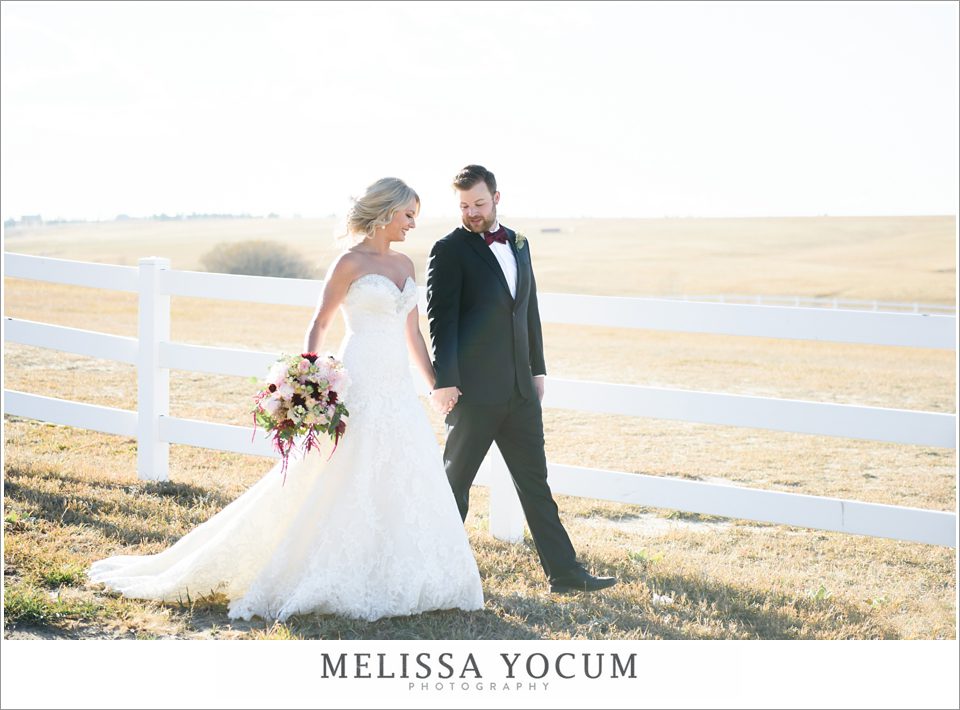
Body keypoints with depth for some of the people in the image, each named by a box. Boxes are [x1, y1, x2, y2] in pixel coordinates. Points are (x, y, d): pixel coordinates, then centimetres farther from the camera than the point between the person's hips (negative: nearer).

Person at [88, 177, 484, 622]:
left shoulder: (405, 265, 14)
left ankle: (390, 582, 16)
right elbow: (319, 324, -6)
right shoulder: (350, 263, -6)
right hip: (360, 388, -7)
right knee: (346, 487, -4)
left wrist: (438, 386, 15)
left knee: (407, 486, 6)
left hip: (398, 390, 7)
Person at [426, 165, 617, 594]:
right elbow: (440, 319, -13)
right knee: (456, 480, 5)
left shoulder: (518, 244, 13)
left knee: (535, 482, 8)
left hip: (519, 389, 6)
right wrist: (443, 381, -18)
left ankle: (564, 572, 12)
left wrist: (537, 368, 16)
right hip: (474, 390, -6)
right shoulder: (450, 250, -7)